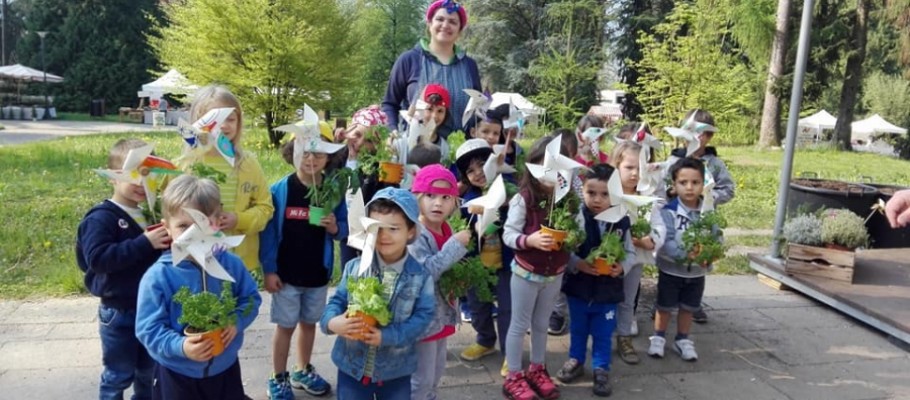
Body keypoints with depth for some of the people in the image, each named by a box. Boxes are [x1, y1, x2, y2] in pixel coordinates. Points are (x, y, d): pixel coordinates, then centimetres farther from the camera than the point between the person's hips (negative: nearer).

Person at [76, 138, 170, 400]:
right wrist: (144, 243, -32)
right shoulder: (101, 217, -15)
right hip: (119, 313, -6)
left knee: (149, 371, 20)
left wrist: (168, 240, -3)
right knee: (118, 375, 7)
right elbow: (98, 258, -28)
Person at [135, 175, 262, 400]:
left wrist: (237, 322, -15)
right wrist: (180, 346, -30)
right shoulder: (158, 277, -17)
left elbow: (250, 299, 4)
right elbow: (149, 329, -14)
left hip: (225, 368, 3)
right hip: (177, 375, -2)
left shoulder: (231, 265, -7)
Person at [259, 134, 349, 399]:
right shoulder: (279, 190, -11)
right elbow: (268, 232, -10)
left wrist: (335, 228, -18)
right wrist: (269, 270, -11)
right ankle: (278, 379, 25)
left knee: (309, 323, 17)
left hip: (318, 273, 3)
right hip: (286, 273, -3)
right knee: (285, 326, 8)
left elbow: (344, 229, 5)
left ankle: (303, 371, 36)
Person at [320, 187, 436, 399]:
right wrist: (332, 322, -24)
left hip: (396, 369, -1)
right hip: (352, 364, 1)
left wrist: (387, 336, -25)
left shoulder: (421, 276, -11)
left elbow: (423, 316, -13)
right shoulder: (355, 267, -6)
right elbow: (337, 300, -1)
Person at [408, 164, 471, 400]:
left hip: (441, 312, 9)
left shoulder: (446, 230, 3)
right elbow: (425, 273, -34)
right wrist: (455, 246, -31)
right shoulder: (416, 235, -23)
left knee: (436, 372, 24)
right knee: (420, 378, 4)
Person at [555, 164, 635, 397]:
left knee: (603, 334, 15)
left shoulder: (622, 221, -8)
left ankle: (601, 369, 33)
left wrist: (622, 267, -18)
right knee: (578, 329, 21)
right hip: (578, 287, -1)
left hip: (608, 290, 1)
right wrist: (579, 264, -28)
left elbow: (630, 253, 0)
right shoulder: (575, 218, -16)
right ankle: (576, 361, 41)